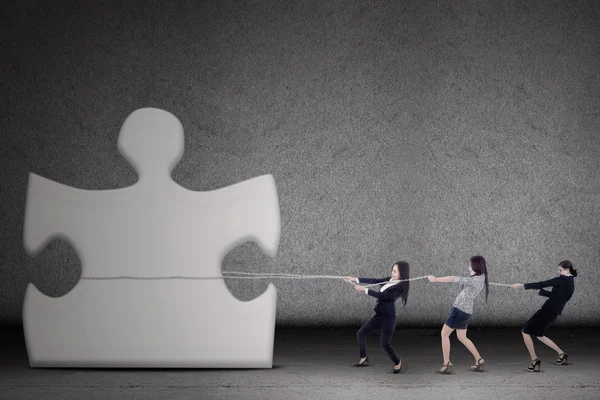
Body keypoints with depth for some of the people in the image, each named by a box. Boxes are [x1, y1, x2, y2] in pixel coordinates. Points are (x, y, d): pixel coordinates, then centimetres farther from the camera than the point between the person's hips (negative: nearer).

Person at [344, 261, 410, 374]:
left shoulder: (399, 287, -19)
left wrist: (365, 290, -23)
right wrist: (355, 279, 2)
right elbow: (374, 280, 5)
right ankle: (364, 359, 23)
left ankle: (397, 362, 14)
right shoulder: (390, 280, 5)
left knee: (384, 343, -11)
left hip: (388, 317, -8)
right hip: (379, 315, 8)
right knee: (360, 334, 8)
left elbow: (382, 295, -24)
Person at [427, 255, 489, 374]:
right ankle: (479, 361, 20)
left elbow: (454, 279, -22)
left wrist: (436, 279, -17)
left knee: (444, 333, 1)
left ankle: (447, 364, -2)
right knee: (462, 337, 20)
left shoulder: (475, 280, -20)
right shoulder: (482, 277, 6)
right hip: (466, 311, 9)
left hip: (459, 310, -9)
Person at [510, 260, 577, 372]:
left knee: (525, 331, -4)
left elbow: (542, 284, -15)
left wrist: (523, 286, -13)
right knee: (539, 335, 27)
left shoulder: (563, 280, -13)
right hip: (554, 313, 9)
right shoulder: (570, 282, 15)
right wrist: (540, 292, 12)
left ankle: (535, 361, -8)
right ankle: (562, 354, 29)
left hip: (547, 311, -9)